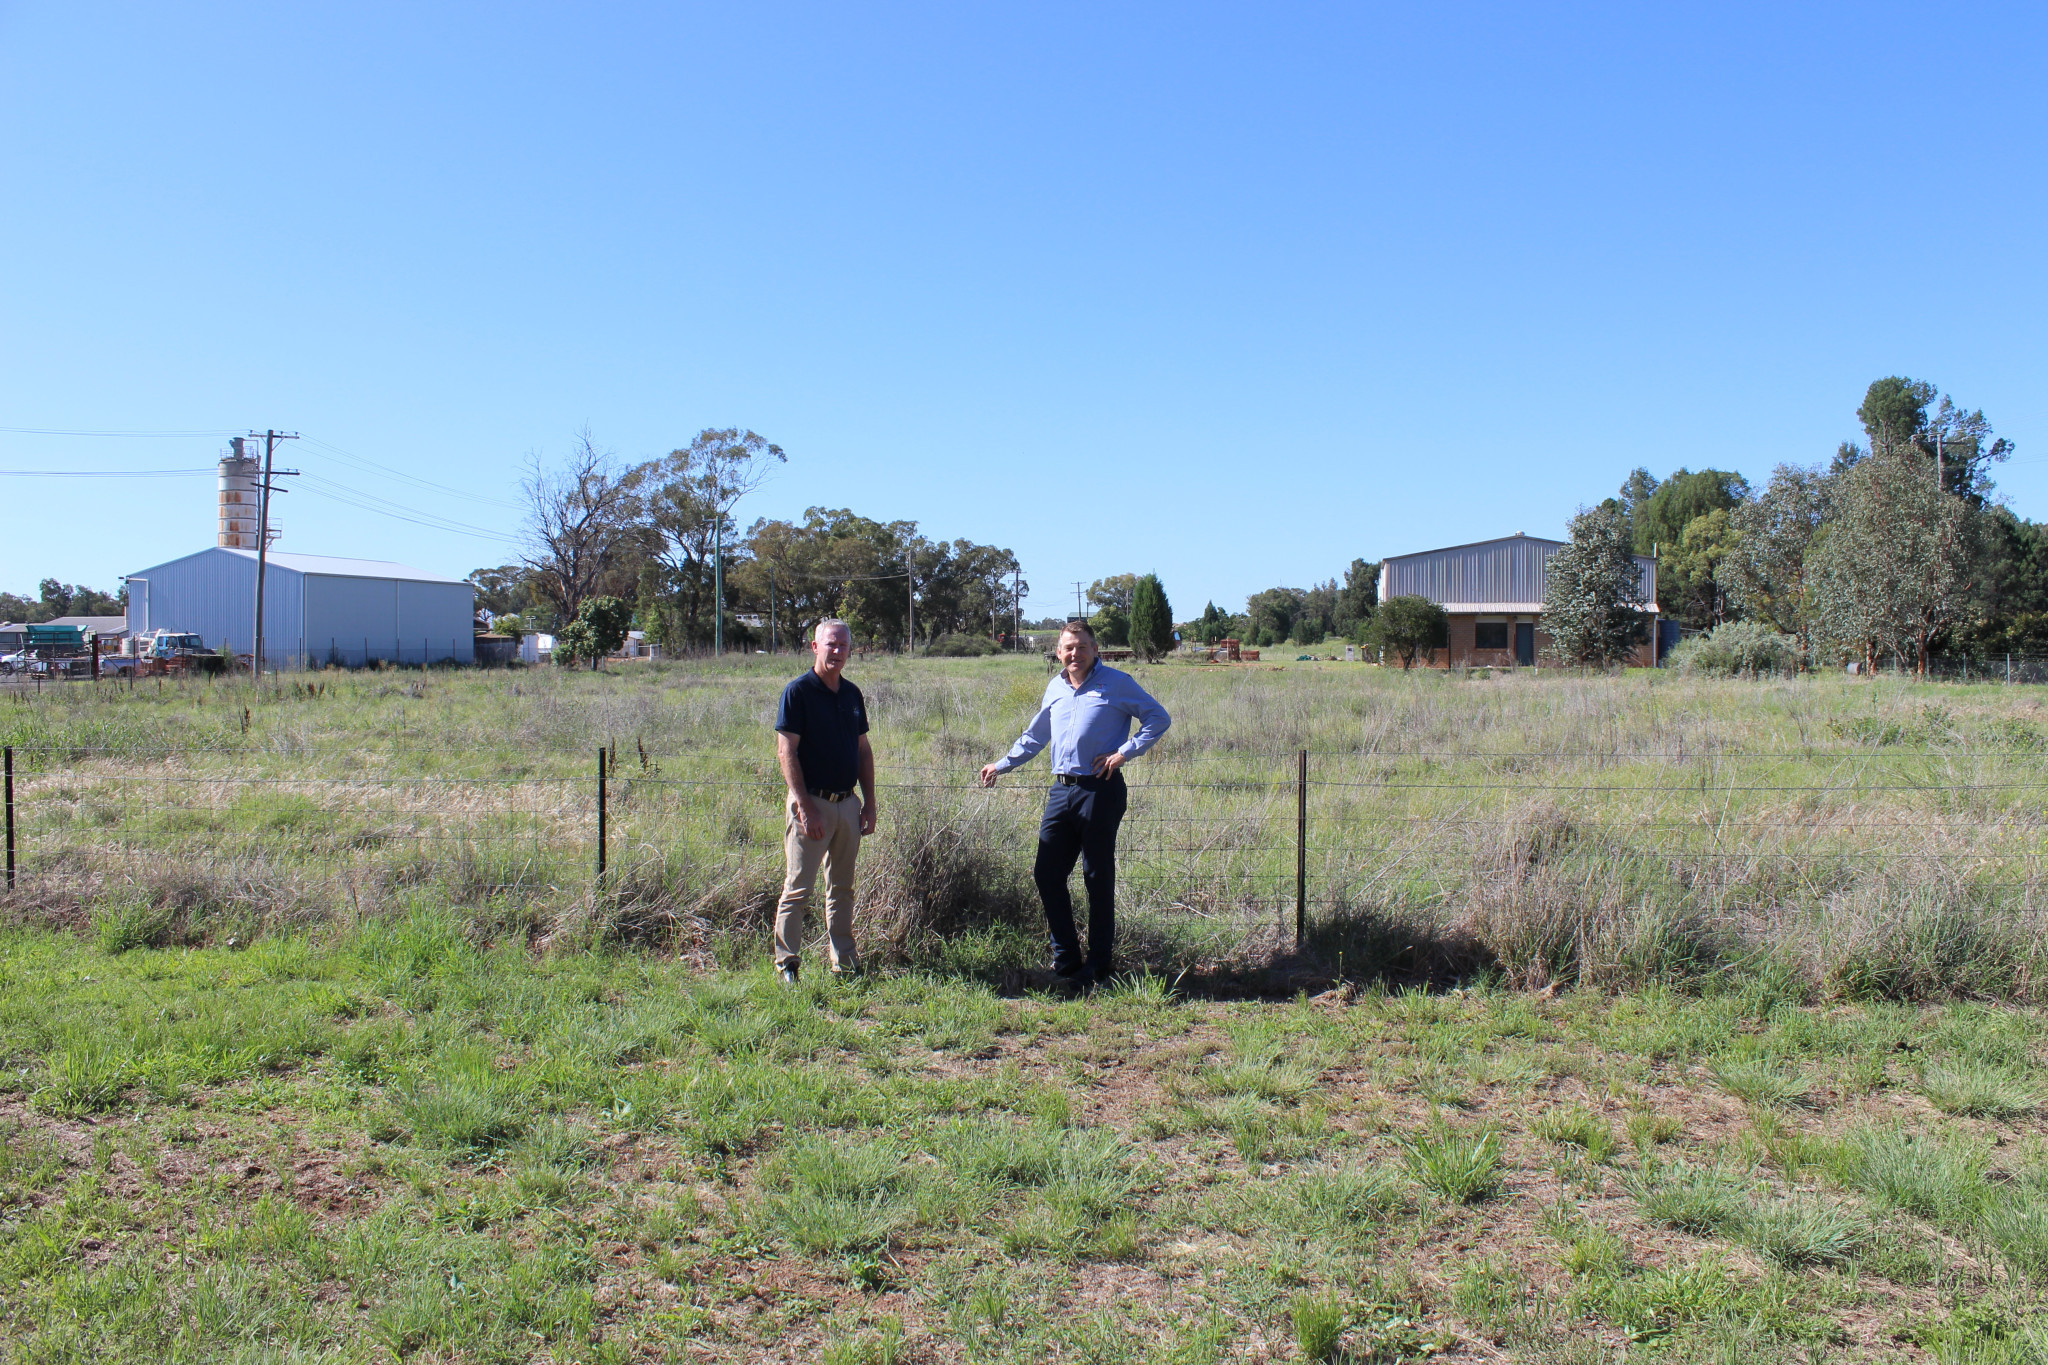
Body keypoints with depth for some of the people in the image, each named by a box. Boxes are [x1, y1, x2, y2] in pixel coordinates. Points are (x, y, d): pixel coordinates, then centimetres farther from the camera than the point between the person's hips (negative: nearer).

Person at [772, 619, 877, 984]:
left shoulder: (852, 694, 10)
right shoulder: (798, 692, -9)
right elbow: (786, 752, -13)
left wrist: (869, 803, 9)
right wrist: (805, 807, -18)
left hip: (847, 803, 6)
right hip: (812, 803, -6)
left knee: (842, 888, 13)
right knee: (798, 888, -2)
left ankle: (845, 962, 21)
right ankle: (786, 963, 7)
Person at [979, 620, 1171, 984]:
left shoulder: (1116, 683, -2)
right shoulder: (1055, 688, 16)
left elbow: (1159, 718, -3)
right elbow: (1035, 736, 29)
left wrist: (1124, 752, -12)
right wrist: (1001, 765, 27)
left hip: (1100, 790, -6)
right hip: (1062, 790, 6)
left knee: (1098, 879, 0)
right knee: (1046, 874, 4)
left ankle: (1099, 966, 11)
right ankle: (1065, 961, 16)